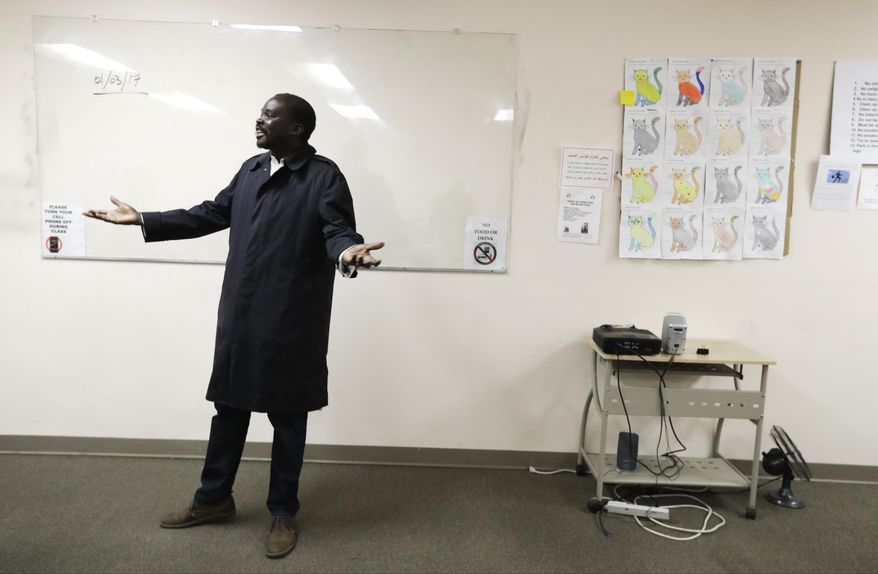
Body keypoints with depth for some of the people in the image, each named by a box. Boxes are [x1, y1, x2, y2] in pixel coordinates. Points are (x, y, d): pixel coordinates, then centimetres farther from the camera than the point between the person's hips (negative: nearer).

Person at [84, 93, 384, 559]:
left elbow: (338, 230, -18)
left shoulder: (325, 176, -8)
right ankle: (214, 498, 37)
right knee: (229, 407, 18)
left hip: (292, 323, -6)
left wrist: (348, 251, -43)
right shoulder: (251, 169, 13)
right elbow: (210, 214, 19)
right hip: (239, 316, 7)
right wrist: (143, 220, 18)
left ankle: (282, 513, 25)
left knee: (287, 418, 7)